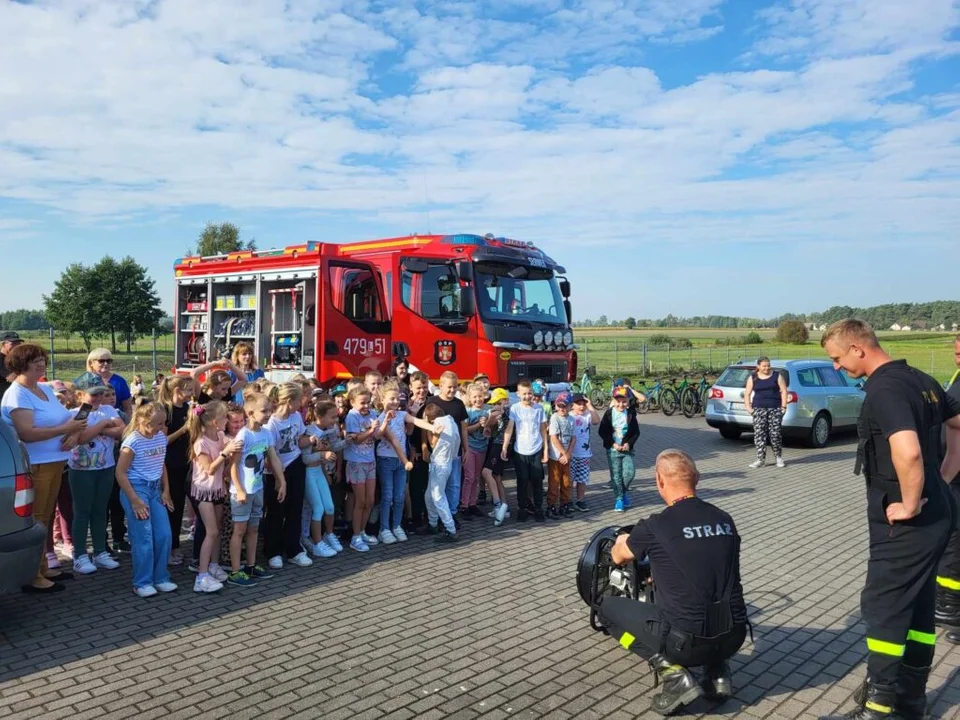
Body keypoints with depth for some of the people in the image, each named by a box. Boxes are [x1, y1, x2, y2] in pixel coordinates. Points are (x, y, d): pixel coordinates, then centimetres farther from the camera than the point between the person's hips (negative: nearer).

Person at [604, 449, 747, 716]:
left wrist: (623, 541, 35)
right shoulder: (725, 520, 4)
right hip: (734, 637, 6)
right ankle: (718, 672, 18)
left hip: (687, 641, -6)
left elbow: (618, 557, 10)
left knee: (609, 607, 14)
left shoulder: (654, 526, -12)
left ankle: (674, 675, 2)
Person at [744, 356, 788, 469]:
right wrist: (748, 407, -3)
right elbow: (747, 394, 8)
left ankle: (779, 457, 15)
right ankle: (761, 459, -1)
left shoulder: (777, 376, 5)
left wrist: (783, 406, -5)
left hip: (775, 408, -1)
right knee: (759, 434, -5)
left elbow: (784, 391, 3)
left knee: (775, 433, -4)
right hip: (759, 409, 1)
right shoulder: (753, 378, 8)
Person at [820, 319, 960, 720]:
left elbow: (907, 451, -36)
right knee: (917, 607, 17)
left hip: (906, 522, -10)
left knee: (883, 608, 0)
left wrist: (909, 504, -22)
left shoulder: (884, 389, -21)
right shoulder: (919, 379, 9)